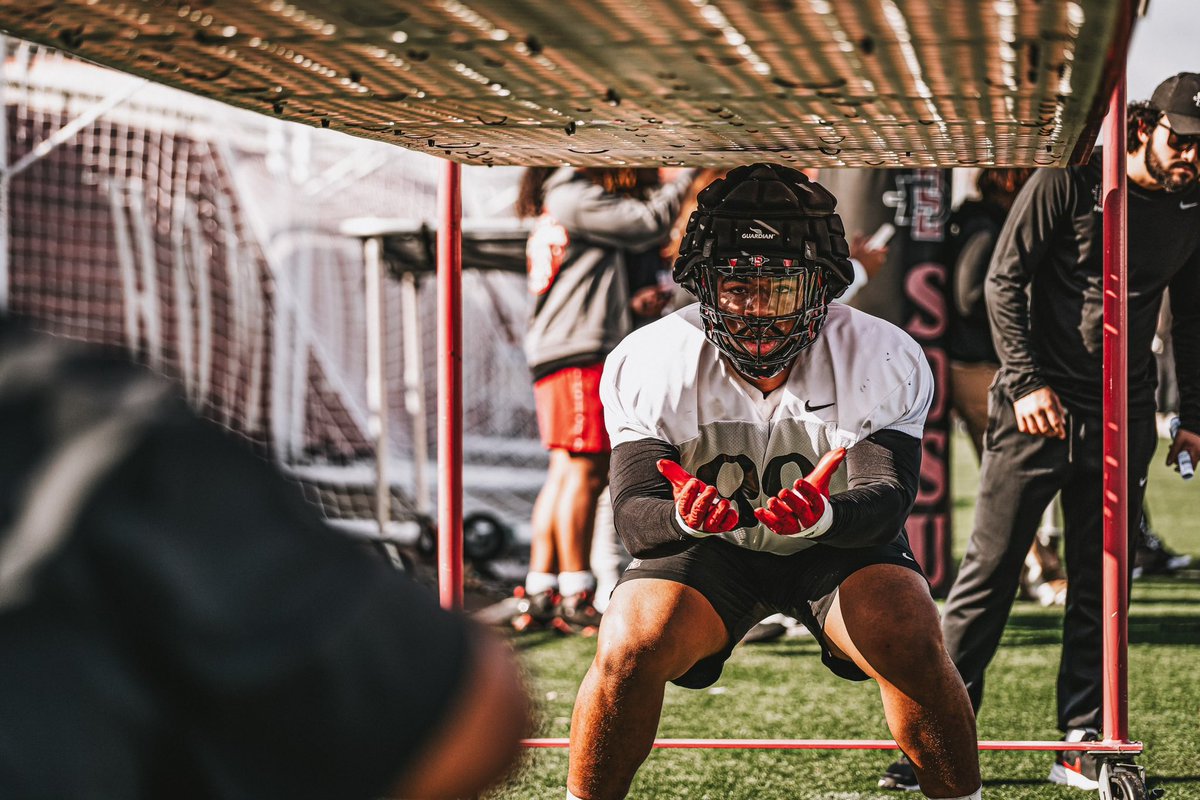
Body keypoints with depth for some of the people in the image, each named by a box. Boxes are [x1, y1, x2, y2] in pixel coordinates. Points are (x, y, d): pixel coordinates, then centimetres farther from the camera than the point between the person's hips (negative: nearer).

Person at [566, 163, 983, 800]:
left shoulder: (883, 360, -18)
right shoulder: (651, 365, -17)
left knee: (911, 643, -28)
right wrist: (684, 516, -46)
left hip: (842, 543, 0)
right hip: (706, 552, 0)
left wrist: (824, 515, -50)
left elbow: (888, 496, -25)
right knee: (629, 646, -26)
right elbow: (635, 513, -21)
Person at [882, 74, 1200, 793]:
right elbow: (1004, 280, -7)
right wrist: (1025, 380, -16)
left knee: (1100, 587, 6)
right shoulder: (1068, 184, -8)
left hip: (1123, 422, 4)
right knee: (991, 571, -3)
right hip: (1040, 409, -4)